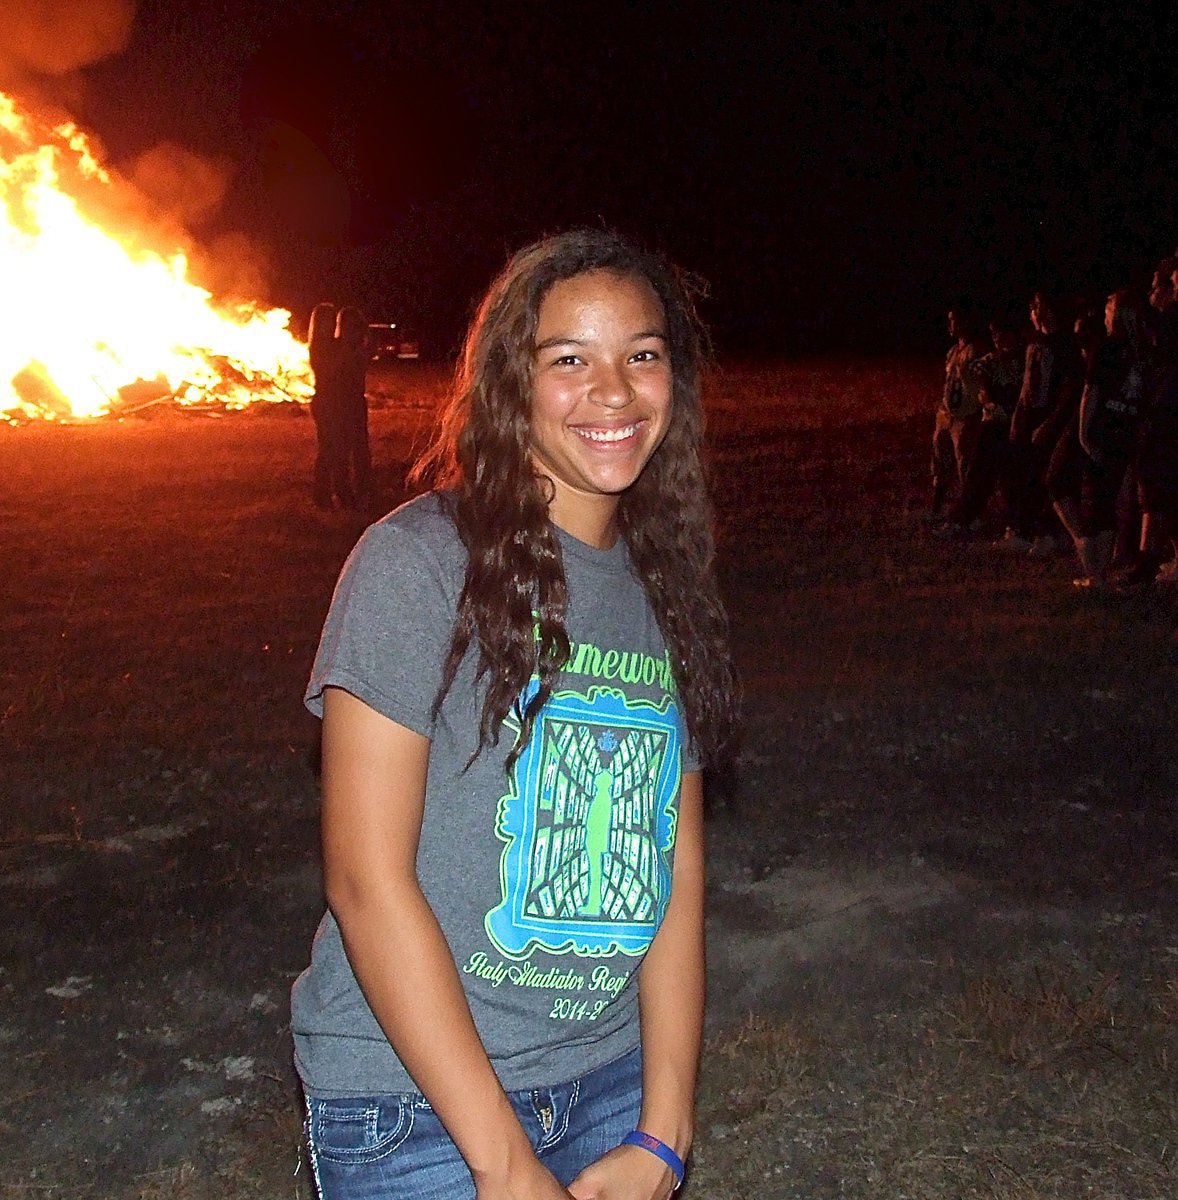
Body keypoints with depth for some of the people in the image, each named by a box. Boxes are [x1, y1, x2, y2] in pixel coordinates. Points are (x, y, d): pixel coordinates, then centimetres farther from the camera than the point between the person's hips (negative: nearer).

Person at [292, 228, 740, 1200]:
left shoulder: (666, 588, 3)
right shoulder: (420, 560, -15)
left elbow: (677, 865, 1)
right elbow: (367, 880, -17)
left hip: (612, 1075, 5)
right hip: (416, 1098, -5)